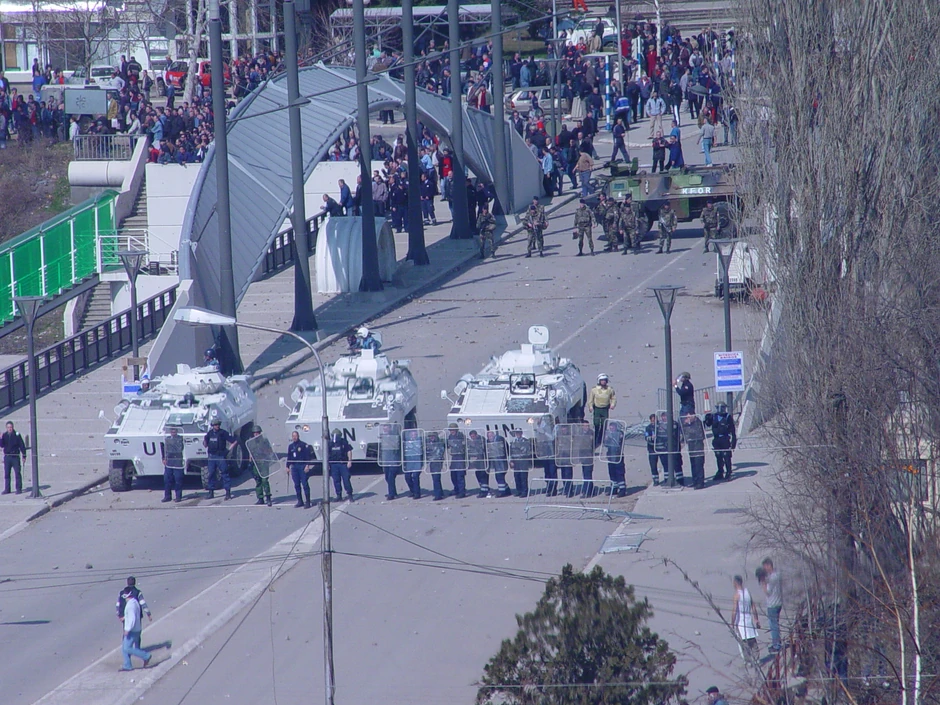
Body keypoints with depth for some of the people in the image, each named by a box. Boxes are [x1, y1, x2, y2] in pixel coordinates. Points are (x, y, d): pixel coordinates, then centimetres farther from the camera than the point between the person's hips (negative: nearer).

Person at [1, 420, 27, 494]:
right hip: (7, 457, 3)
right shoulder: (4, 435, 6)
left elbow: (22, 446, 0)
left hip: (15, 457, -3)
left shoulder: (17, 435, -3)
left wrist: (24, 456, -2)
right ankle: (7, 489, 12)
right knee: (6, 474, 6)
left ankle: (19, 489, 0)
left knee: (17, 473, -4)